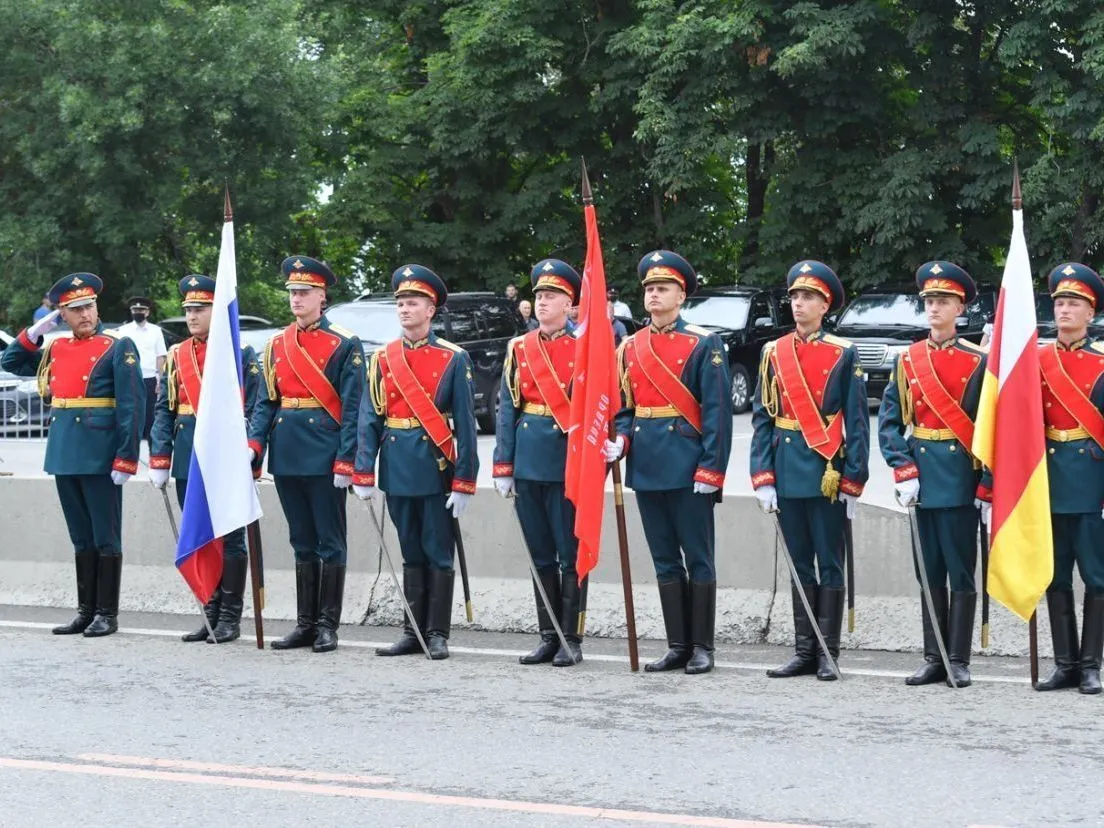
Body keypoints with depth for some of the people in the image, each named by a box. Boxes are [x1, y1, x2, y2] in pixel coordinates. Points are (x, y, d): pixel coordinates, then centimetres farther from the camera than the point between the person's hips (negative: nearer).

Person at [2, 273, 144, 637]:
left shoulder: (118, 348, -5)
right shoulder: (55, 349, 13)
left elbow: (132, 406, -11)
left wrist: (126, 460, -17)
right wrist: (34, 332, 8)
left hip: (100, 457, -6)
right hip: (64, 456, 6)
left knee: (105, 538, 0)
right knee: (81, 538, 12)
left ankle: (107, 614, 5)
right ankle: (85, 611, 18)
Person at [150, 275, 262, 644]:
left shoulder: (241, 353, -3)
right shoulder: (176, 356, 10)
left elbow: (253, 410, -6)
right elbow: (164, 411, 8)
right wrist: (160, 460, 0)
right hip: (189, 462, 5)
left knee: (230, 539, 0)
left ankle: (230, 618, 6)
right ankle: (211, 614, 16)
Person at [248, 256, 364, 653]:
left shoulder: (344, 345, -4)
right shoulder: (277, 344, 12)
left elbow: (352, 408, -8)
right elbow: (266, 401, 12)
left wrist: (345, 462, -14)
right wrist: (254, 442, -4)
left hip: (324, 457, -5)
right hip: (287, 456, 5)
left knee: (329, 543, 1)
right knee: (302, 543, 11)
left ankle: (327, 626, 5)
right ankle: (305, 624, 16)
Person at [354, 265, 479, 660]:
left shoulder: (453, 359, -2)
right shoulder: (382, 359, 7)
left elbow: (465, 424, -5)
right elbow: (369, 419, 4)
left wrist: (464, 481, -10)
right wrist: (364, 474, -4)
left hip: (436, 470, -3)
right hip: (397, 471, 3)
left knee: (438, 554, 2)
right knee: (411, 554, 11)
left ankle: (437, 635, 7)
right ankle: (413, 632, 16)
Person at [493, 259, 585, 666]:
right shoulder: (520, 349, 10)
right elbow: (507, 410, 9)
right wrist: (503, 467, 4)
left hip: (568, 464, -4)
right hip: (529, 464, 4)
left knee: (571, 555, 0)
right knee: (541, 555, 9)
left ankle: (571, 641, 5)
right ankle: (548, 638, 16)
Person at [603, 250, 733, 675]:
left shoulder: (703, 344, -4)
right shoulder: (630, 347, 12)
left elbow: (717, 411, -8)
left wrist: (710, 469, -15)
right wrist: (621, 440, -3)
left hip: (688, 468, -6)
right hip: (646, 467, 6)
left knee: (698, 559, 0)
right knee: (665, 560, 10)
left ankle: (702, 647, 6)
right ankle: (677, 646, 15)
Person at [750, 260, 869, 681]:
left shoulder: (843, 354, -2)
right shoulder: (774, 353, 8)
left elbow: (857, 422, -2)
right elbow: (762, 418, 6)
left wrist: (852, 483, -7)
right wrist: (763, 478, -2)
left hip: (827, 474, -3)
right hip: (788, 470, 3)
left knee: (829, 564, 2)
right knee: (800, 565, 8)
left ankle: (827, 653, 6)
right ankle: (804, 652, 13)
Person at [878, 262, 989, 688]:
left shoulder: (977, 362, -2)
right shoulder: (908, 361, 8)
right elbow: (889, 421, 6)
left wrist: (987, 488, -7)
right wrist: (903, 472, -6)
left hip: (961, 480, -3)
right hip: (922, 478, 4)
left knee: (960, 572, 0)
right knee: (930, 573, 8)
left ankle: (959, 661, 4)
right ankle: (933, 660, 13)